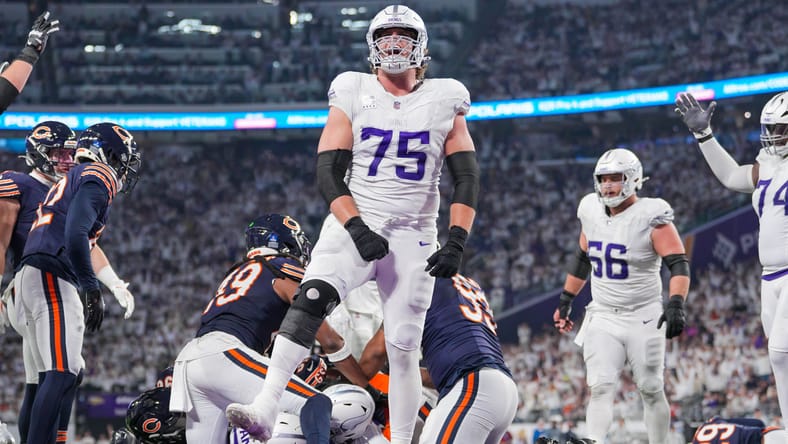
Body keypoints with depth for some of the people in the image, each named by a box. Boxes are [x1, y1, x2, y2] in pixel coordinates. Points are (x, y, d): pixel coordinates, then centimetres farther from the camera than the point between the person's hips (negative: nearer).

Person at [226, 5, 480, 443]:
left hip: (413, 237, 1)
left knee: (403, 349, 1)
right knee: (311, 299, -26)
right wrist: (357, 229, -16)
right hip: (354, 225, -1)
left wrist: (456, 243, -8)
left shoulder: (444, 102, 5)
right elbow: (329, 173, -3)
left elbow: (466, 179, 4)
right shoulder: (352, 96, 2)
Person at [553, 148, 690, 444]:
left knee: (651, 390, 6)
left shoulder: (651, 216, -14)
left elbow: (678, 263, -19)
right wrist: (565, 301, 23)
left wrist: (676, 304, -32)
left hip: (643, 317, -4)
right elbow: (582, 259, 20)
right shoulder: (591, 211, 5)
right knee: (600, 388, -9)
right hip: (602, 317, 4)